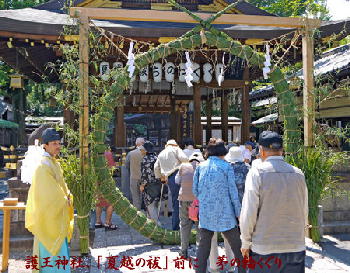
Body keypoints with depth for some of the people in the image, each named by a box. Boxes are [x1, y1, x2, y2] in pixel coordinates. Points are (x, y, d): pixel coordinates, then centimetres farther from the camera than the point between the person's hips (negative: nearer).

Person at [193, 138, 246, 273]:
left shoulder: (200, 167, 3)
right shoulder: (227, 167, -5)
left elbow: (195, 190, 6)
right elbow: (233, 192, -5)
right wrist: (239, 214, 2)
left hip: (205, 214, 3)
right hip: (225, 214, -3)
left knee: (203, 249, 11)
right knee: (238, 248, 11)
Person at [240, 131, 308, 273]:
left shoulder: (257, 172, -11)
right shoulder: (298, 174, 1)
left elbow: (248, 213, -12)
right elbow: (304, 213, 7)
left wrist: (245, 243, 1)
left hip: (264, 250, -3)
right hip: (296, 247, 4)